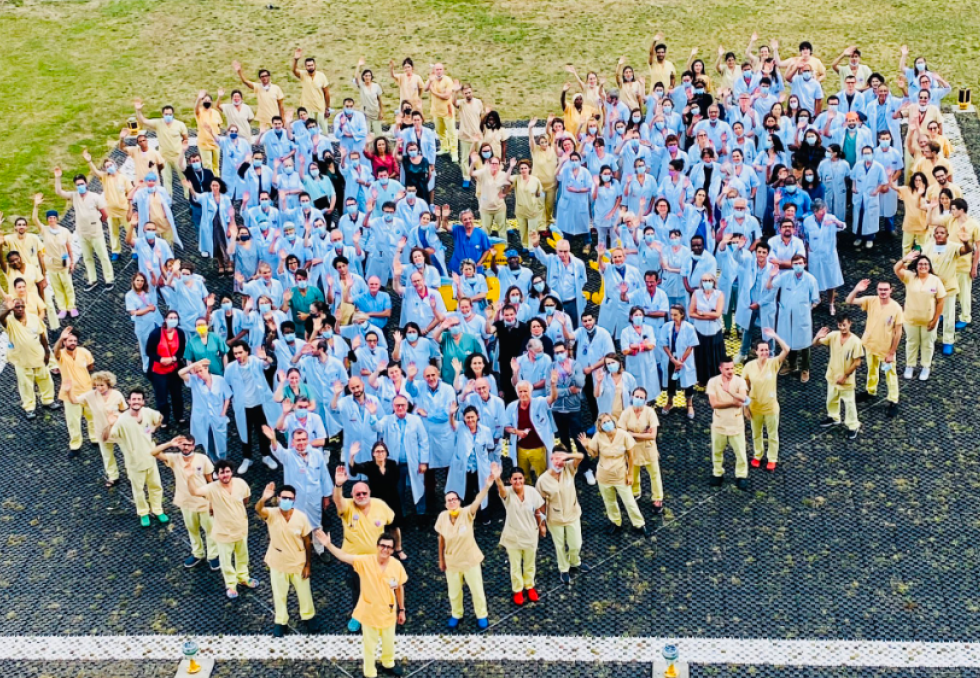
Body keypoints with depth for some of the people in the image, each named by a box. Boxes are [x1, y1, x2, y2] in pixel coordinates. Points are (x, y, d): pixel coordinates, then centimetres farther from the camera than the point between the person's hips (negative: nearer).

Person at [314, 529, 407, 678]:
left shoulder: (397, 566, -15)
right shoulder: (365, 561, -21)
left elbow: (400, 588, -2)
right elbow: (344, 556, -28)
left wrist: (401, 610, 6)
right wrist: (328, 544, -43)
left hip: (388, 613, 2)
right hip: (369, 613, -2)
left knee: (388, 642, 25)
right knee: (369, 645, 17)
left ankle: (388, 665, 54)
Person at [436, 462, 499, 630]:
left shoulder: (467, 513, -23)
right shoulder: (442, 517, -16)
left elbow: (478, 500, -41)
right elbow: (441, 539, -2)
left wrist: (489, 483, -58)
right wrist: (441, 559, 6)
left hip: (470, 559, -2)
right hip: (451, 561, 2)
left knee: (477, 590, 13)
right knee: (454, 592, 19)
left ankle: (481, 616, 37)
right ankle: (456, 615, 45)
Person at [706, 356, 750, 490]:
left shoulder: (740, 381, -12)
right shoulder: (713, 382, -12)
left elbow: (743, 398, -29)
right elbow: (714, 404, -18)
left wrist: (729, 390, -44)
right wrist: (733, 403, -21)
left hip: (736, 423, -1)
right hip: (719, 423, 1)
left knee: (740, 452, 6)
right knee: (717, 451, 16)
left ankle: (741, 477, 22)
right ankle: (718, 474, 35)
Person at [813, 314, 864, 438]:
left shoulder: (855, 341, -22)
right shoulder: (833, 336, -11)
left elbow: (857, 362, -18)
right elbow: (815, 344, -7)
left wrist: (845, 376, -16)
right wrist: (818, 337, -31)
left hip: (846, 379, -5)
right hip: (832, 376, 5)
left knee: (849, 402, 7)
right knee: (831, 399, 24)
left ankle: (854, 426, 22)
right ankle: (834, 417, 48)